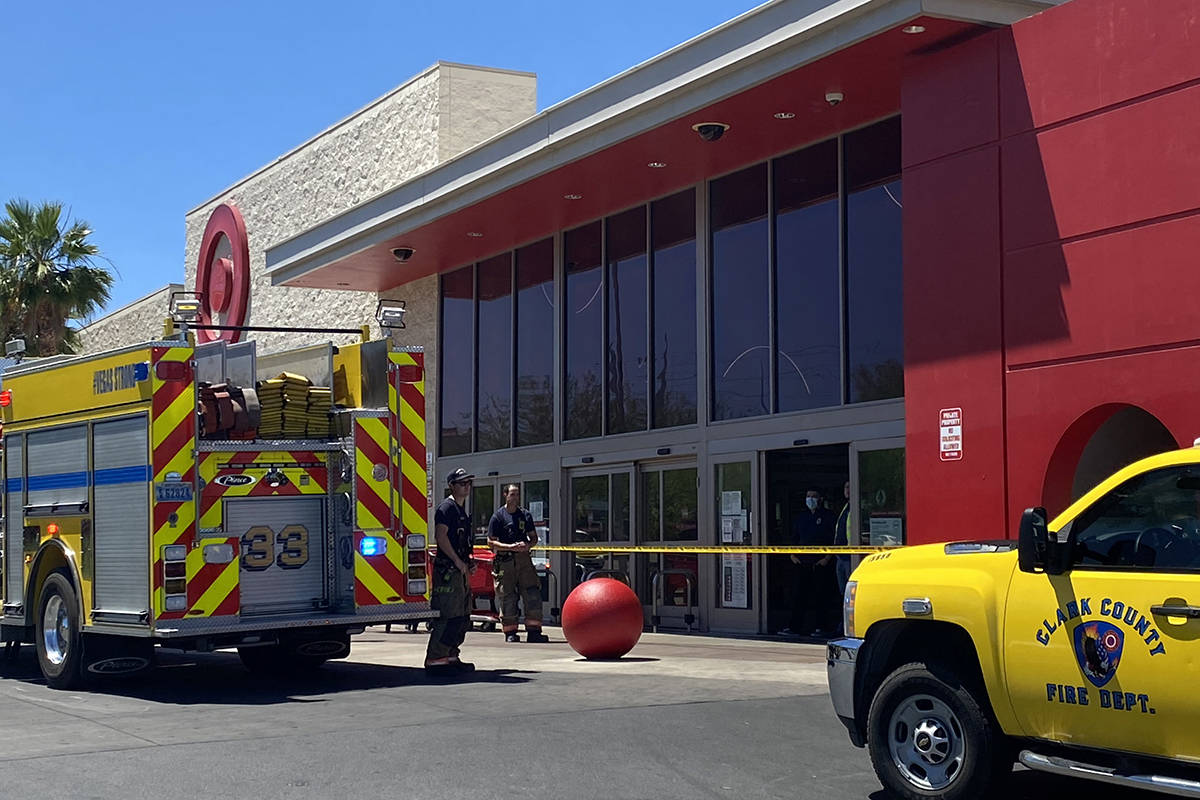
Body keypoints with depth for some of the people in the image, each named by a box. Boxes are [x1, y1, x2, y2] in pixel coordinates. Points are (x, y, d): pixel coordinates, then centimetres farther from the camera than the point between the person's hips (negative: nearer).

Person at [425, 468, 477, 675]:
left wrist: (469, 561, 14)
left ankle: (451, 657, 17)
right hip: (447, 570, -10)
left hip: (460, 570, 10)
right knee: (447, 616, -13)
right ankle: (435, 660, -12)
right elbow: (440, 536, -20)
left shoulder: (461, 510, 21)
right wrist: (458, 561, -19)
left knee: (462, 617, 11)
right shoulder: (446, 508, -9)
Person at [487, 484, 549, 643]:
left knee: (533, 595, -6)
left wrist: (528, 545, -5)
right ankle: (510, 633, 8)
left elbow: (534, 537, 19)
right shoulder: (498, 516, 0)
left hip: (523, 558, 4)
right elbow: (491, 542, -3)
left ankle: (534, 631, -3)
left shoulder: (525, 515, 13)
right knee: (507, 598, -1)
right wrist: (511, 547, -15)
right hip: (505, 560, -3)